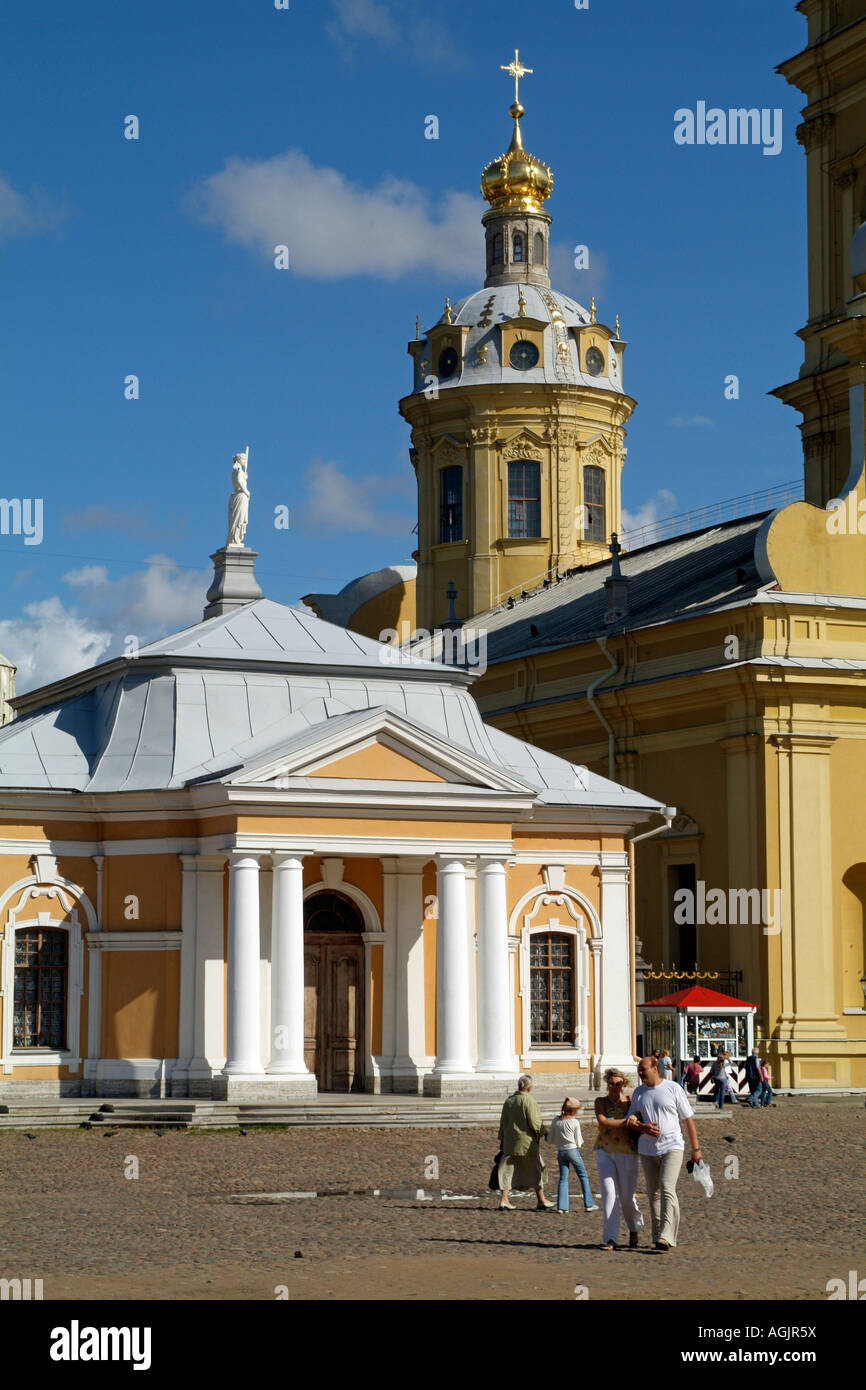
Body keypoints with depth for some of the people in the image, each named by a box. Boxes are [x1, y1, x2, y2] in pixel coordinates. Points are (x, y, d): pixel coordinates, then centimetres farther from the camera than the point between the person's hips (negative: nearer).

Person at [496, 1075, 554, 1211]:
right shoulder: (528, 1101, -13)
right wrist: (542, 1132, 3)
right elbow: (534, 1122, -15)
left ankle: (503, 1200, 3)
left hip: (510, 1142, 5)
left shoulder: (509, 1100, 6)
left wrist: (502, 1140, 18)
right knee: (535, 1170, 8)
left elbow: (503, 1122, 10)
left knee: (508, 1170, 8)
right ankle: (541, 1201, 14)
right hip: (527, 1143, -5)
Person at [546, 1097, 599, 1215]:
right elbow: (579, 1143, -4)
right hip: (573, 1151, -3)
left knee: (563, 1179, 8)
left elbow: (550, 1141, 4)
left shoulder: (556, 1122, 0)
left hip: (561, 1152, 3)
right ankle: (588, 1204, 9)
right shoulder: (574, 1122, -9)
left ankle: (562, 1206, -1)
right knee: (583, 1176, 9)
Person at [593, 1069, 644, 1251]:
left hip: (627, 1153, -1)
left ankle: (634, 1231, 29)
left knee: (626, 1198, 2)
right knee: (609, 1193, -11)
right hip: (605, 1152, 1)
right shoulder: (601, 1102, 4)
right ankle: (610, 1239, -10)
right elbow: (603, 1122, -14)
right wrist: (626, 1122, -22)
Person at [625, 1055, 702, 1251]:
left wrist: (696, 1148, 2)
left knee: (667, 1189, -18)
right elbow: (630, 1119, 11)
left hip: (672, 1147, -5)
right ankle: (658, 1237, 14)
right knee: (654, 1194, 7)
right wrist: (643, 1127, -12)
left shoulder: (673, 1088, 0)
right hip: (647, 1150, 5)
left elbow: (688, 1119, 3)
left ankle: (666, 1236, -26)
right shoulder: (639, 1093, 12)